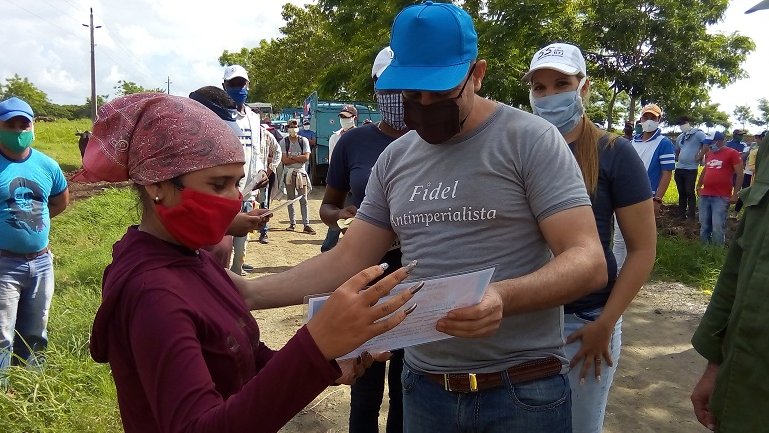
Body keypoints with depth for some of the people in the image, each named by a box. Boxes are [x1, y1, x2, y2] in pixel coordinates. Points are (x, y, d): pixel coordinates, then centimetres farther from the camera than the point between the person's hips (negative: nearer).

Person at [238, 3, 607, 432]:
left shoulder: (530, 139, -10)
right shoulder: (394, 158, 6)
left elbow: (588, 262, -16)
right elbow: (346, 262, 7)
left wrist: (503, 297, -34)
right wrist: (249, 292, -4)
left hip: (523, 391, -4)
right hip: (424, 386, 5)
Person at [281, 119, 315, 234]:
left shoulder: (304, 141, 1)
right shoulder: (284, 142, 0)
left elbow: (306, 157, -10)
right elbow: (284, 160, -10)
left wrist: (291, 157, -11)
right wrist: (299, 158, -11)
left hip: (301, 173, -1)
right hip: (288, 173, 1)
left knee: (303, 200, -3)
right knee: (290, 199, 8)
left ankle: (306, 224, -4)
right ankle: (292, 223, 17)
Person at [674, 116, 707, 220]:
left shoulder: (697, 133, -7)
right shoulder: (680, 137, 16)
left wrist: (699, 156, -15)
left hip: (691, 169, -7)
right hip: (679, 168, 7)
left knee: (690, 192, -5)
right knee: (681, 192, 11)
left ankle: (691, 216, 1)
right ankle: (681, 214, 18)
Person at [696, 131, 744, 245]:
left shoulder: (732, 153, -3)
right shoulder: (709, 154, 16)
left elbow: (739, 174, -7)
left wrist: (735, 194, -12)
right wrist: (699, 186, 22)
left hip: (721, 197, -6)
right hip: (705, 195, 6)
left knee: (718, 227, -8)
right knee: (704, 225, 9)